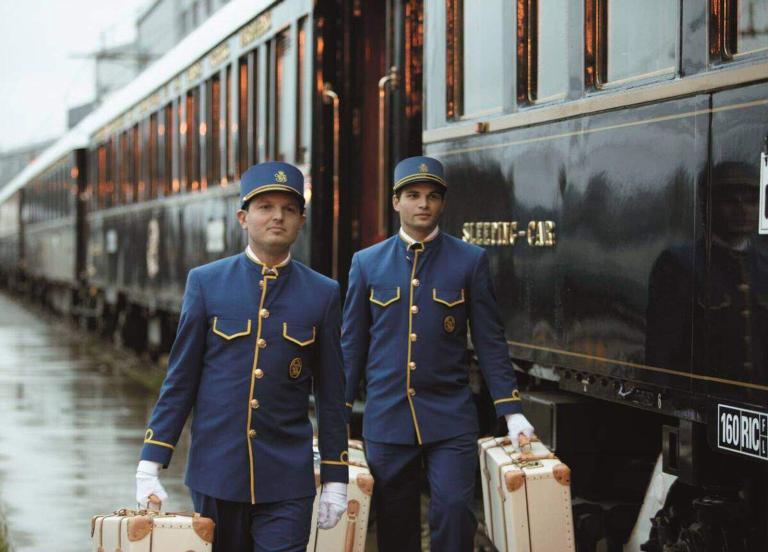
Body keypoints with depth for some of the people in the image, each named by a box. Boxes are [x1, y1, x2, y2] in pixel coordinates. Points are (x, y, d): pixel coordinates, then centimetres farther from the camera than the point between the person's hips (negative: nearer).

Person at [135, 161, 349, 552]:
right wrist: (149, 466, -2)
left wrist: (335, 480, 4)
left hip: (287, 482, 0)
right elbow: (180, 381, 3)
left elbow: (331, 396, 6)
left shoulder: (322, 294, 3)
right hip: (215, 473, 1)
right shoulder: (206, 282, 2)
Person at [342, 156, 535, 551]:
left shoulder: (470, 261, 3)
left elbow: (490, 341, 2)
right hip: (386, 417, 1)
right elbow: (352, 344, 9)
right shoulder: (367, 263, 6)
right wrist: (337, 415, 7)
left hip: (451, 417, -1)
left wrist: (511, 411, -4)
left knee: (454, 511, -12)